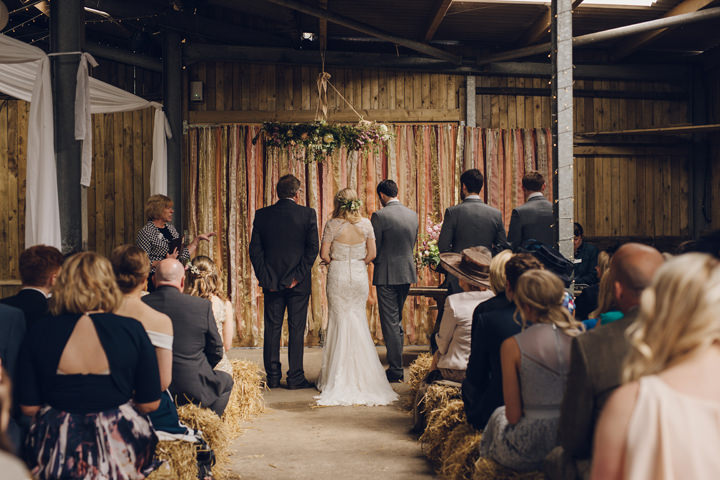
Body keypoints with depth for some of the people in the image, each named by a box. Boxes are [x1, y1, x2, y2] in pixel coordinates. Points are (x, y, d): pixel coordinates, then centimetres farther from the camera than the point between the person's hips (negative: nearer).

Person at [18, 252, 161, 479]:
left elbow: (28, 407, -3)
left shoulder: (39, 332, -6)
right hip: (120, 451, -1)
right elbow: (150, 403, -5)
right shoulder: (132, 330, -10)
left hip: (56, 453, 1)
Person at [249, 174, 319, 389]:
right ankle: (295, 377, 7)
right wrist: (298, 276, -6)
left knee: (272, 329, 8)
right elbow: (312, 248, -9)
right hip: (298, 283, -2)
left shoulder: (262, 214, 2)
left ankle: (273, 377, 12)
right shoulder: (308, 214, -4)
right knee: (296, 329, 4)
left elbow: (254, 249, -1)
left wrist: (265, 278, 0)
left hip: (271, 282, 2)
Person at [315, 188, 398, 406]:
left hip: (338, 276, -2)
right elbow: (372, 254, 1)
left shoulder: (332, 225, -10)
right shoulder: (366, 224, -3)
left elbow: (324, 254, -10)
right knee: (359, 321, 11)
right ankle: (362, 375, 13)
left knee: (339, 322, 6)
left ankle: (340, 377, 9)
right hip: (359, 276, 2)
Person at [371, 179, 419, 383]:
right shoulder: (413, 215, 6)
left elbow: (374, 249, -9)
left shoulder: (379, 216, -13)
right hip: (407, 273, 6)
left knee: (390, 322, 0)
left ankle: (396, 370, 3)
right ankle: (396, 363, 24)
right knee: (397, 319, 18)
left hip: (387, 275, -6)